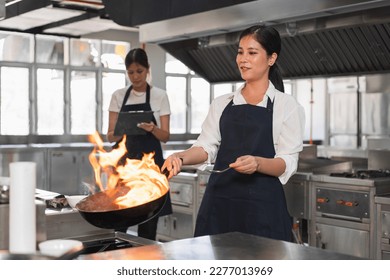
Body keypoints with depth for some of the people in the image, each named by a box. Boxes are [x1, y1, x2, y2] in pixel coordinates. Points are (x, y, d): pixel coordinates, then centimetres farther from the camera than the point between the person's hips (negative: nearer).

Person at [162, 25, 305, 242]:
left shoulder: (287, 106, 1)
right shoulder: (222, 104, 12)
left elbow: (287, 163, -6)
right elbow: (206, 147, 5)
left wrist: (258, 163, -25)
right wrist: (181, 157, -15)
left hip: (261, 205, -3)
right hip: (219, 200, 3)